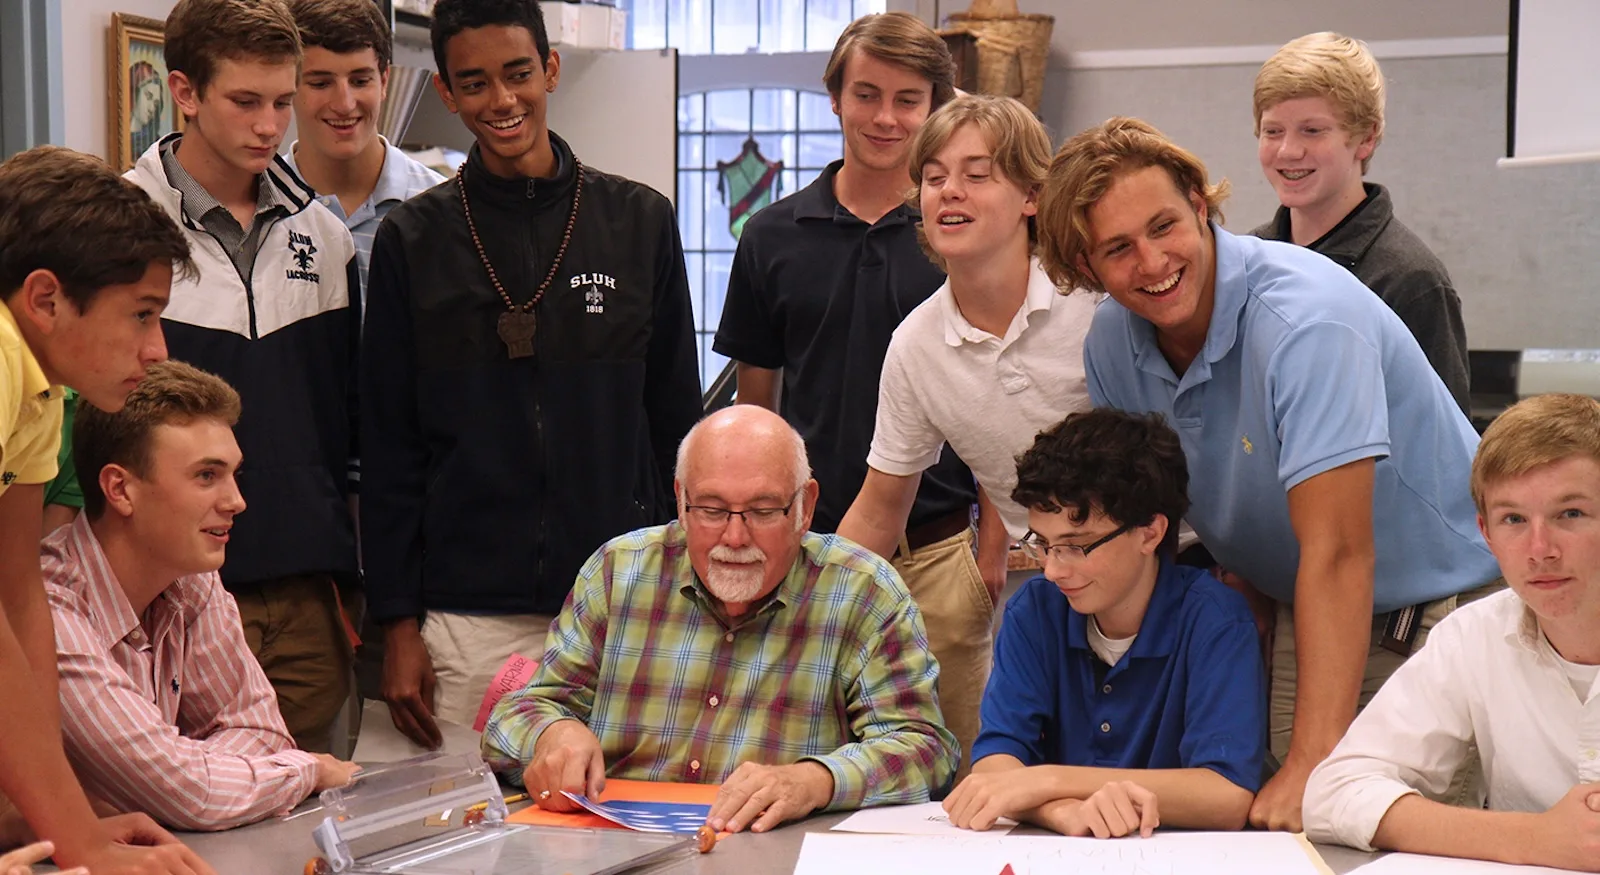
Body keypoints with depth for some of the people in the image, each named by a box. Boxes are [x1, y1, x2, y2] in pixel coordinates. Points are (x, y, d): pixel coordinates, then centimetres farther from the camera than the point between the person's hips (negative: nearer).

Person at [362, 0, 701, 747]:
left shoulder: (640, 222, 5)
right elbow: (389, 449, 4)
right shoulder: (413, 241, 4)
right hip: (466, 621, 0)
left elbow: (677, 422, 9)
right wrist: (398, 623, 0)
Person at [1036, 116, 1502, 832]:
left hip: (1444, 605, -5)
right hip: (1300, 618, 5)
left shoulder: (1305, 317, -27)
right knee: (1283, 833, -4)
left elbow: (1337, 553, -32)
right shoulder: (1113, 340, -5)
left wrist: (1312, 764, -35)